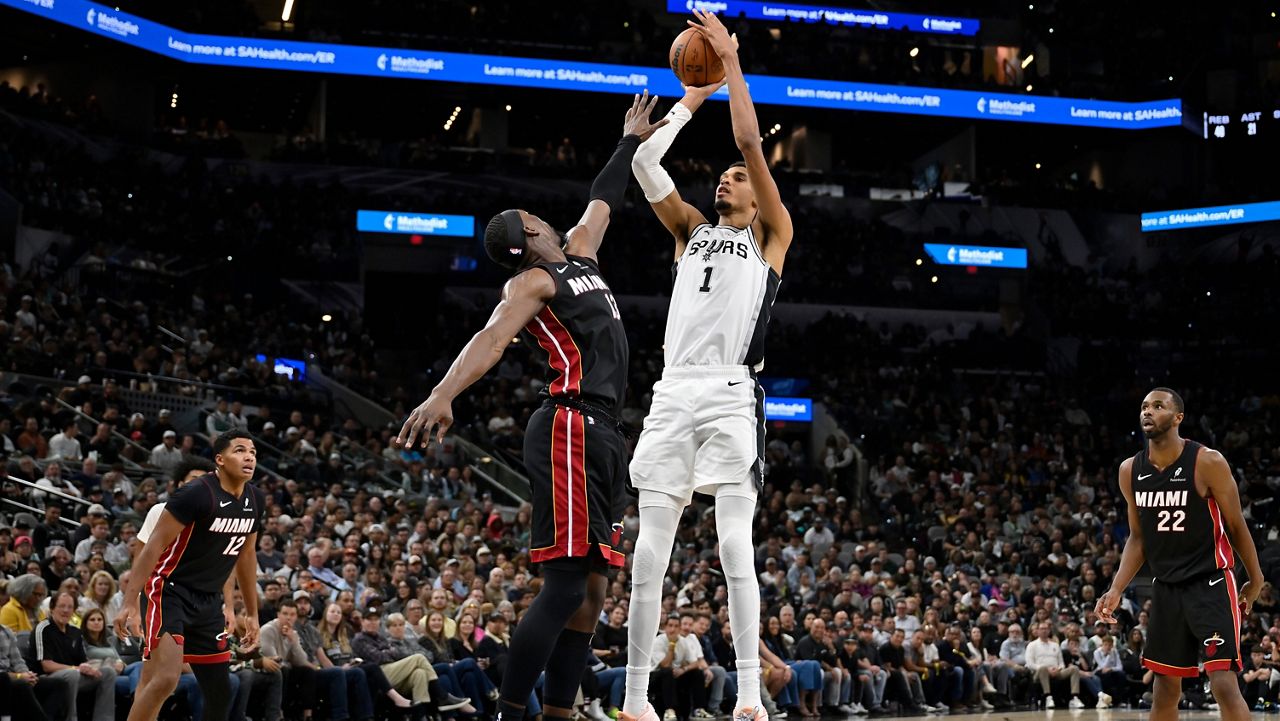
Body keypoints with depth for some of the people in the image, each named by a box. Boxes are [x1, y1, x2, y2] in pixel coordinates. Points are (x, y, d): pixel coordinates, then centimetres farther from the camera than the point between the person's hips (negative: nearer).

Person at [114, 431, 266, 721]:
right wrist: (130, 603, -23)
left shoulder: (256, 500, 5)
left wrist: (253, 613, 21)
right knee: (165, 678, -25)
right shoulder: (197, 493, -18)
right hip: (171, 591, -8)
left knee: (220, 692, 7)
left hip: (209, 601, 8)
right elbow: (155, 545, -18)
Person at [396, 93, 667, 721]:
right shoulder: (532, 281, -4)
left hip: (600, 438, 9)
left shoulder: (579, 253, 21)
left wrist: (631, 142, 50)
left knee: (590, 589, 5)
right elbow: (490, 339, -22)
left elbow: (602, 201, 41)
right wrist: (442, 397, -38)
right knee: (565, 583, -15)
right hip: (570, 430, -9)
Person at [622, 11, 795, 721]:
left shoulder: (770, 234, 13)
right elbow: (644, 163, 14)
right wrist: (692, 98, 21)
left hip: (731, 395, -4)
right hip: (673, 392, 4)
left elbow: (750, 140, 3)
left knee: (734, 545, -13)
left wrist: (731, 60, 8)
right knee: (650, 551, -1)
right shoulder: (691, 230, 25)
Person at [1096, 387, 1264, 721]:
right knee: (1165, 688, 11)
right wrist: (1116, 590, 0)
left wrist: (1255, 581, 3)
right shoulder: (1130, 471, 1)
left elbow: (1236, 526, -4)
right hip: (1165, 588, 5)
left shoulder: (1208, 462, -14)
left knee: (1224, 684, -15)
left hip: (1211, 583, -5)